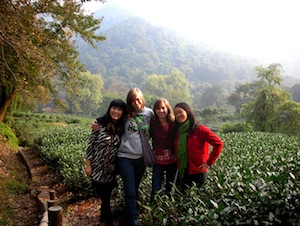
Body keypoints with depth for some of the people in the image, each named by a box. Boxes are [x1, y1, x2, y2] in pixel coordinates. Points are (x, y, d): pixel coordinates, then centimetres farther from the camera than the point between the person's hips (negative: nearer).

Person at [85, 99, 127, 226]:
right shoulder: (100, 124, -10)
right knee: (104, 197, 4)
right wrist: (88, 164, -7)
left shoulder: (122, 127, 1)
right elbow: (91, 144, -7)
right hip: (97, 167, -3)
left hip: (111, 168, 3)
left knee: (106, 196, 15)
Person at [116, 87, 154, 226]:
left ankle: (133, 209, 38)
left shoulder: (149, 113, 2)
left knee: (135, 189, 17)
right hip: (125, 157, -2)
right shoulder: (126, 114, -1)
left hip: (141, 157, 2)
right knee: (130, 191, -2)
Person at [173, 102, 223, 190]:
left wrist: (209, 162, -15)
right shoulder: (179, 131, 6)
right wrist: (178, 165, 5)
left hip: (198, 173, -6)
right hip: (182, 173, 6)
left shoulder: (200, 129, -13)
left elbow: (218, 144, -16)